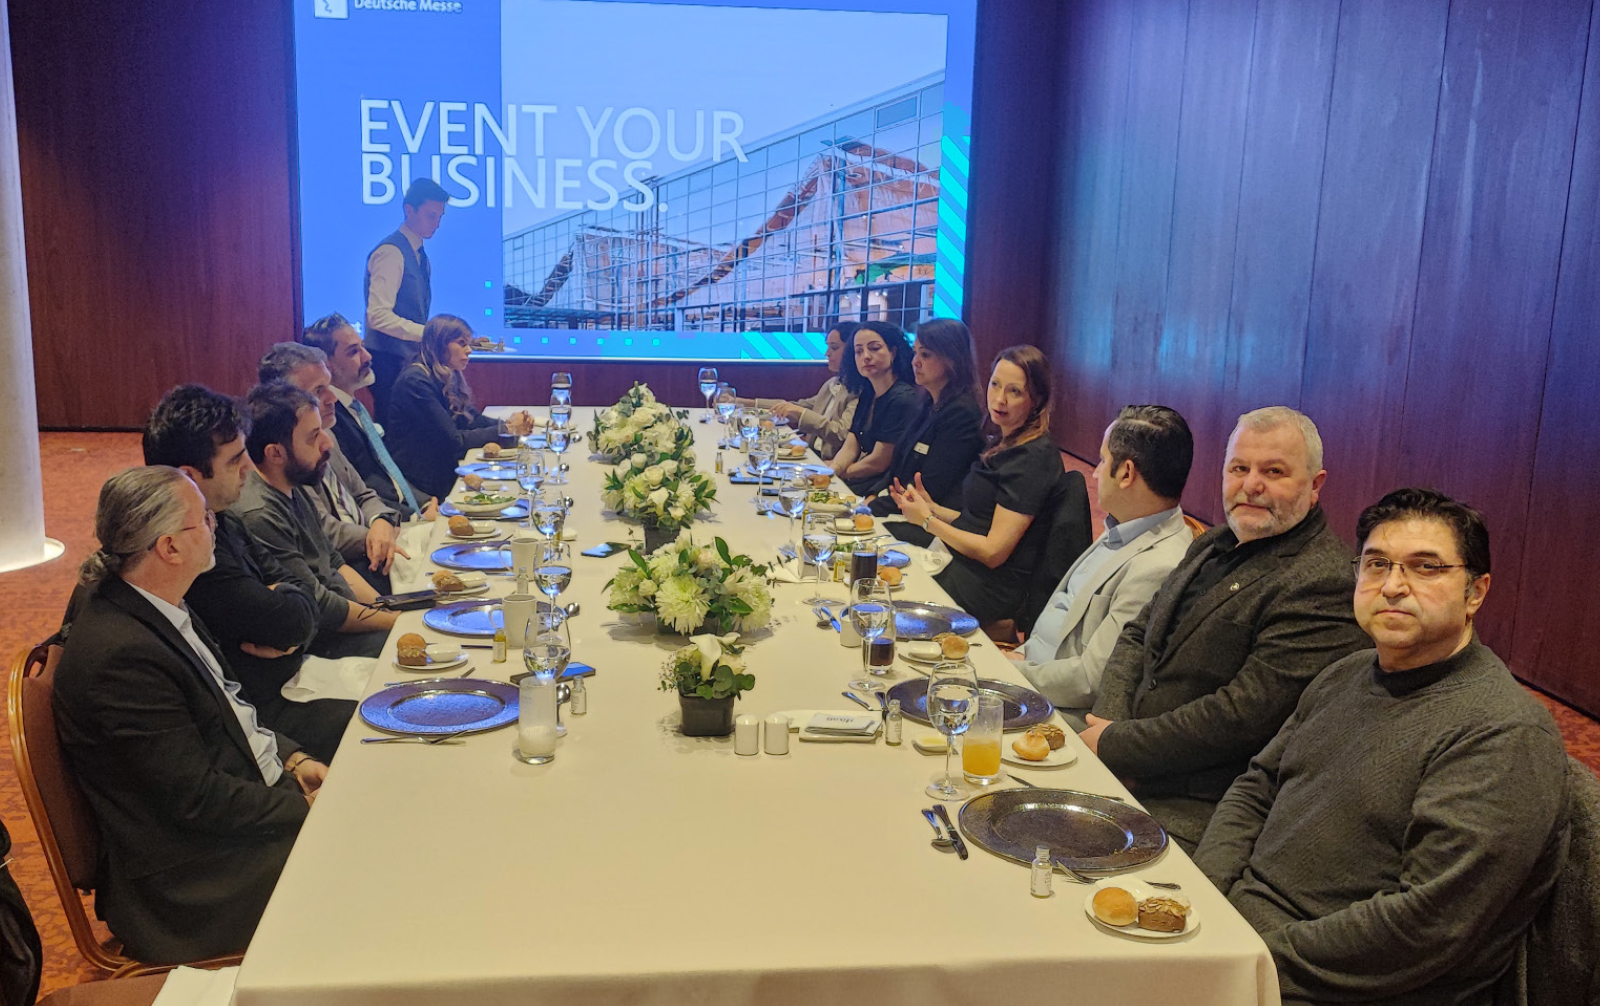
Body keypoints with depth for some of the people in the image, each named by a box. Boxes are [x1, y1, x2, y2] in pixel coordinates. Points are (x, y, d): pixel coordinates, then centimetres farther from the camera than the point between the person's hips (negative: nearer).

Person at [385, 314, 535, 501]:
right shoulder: (416, 381, -19)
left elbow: (471, 419, 9)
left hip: (445, 468, 8)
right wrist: (505, 430, -16)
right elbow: (453, 441, -21)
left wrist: (508, 424, -9)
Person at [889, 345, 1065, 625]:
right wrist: (932, 508, 2)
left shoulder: (1033, 459, -19)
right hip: (961, 564, 9)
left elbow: (993, 552, -20)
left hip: (991, 589, -9)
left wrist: (928, 521, -11)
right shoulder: (1004, 444, 10)